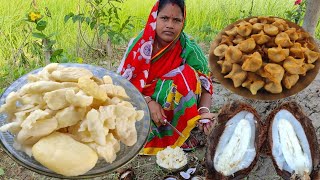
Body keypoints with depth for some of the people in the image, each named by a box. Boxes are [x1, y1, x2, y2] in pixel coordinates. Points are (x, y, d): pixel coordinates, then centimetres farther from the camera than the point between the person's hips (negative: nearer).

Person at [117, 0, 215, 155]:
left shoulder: (189, 48, -17)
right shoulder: (140, 42, -14)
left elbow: (205, 82, -15)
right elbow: (125, 80, -13)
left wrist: (204, 111, -34)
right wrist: (149, 102, -28)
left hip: (173, 109, 0)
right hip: (139, 104, 1)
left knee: (187, 75, -26)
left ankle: (174, 133, -11)